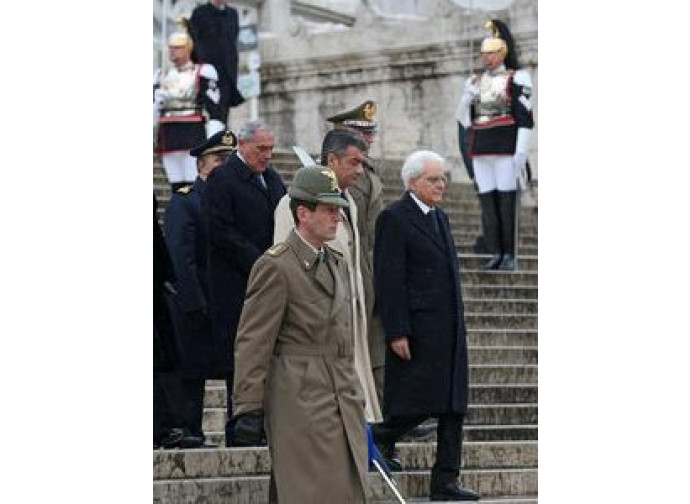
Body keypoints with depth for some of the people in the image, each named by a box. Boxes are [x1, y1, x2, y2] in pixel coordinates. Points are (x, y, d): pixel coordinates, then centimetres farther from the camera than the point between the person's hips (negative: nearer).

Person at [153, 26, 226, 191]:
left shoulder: (202, 73, 2)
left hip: (194, 136, -5)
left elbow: (214, 109, -5)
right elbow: (153, 110, 16)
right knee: (176, 186, 4)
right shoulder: (161, 77, 17)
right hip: (168, 138, 5)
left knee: (194, 185, -10)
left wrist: (213, 141, -13)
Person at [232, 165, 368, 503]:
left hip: (343, 402, 9)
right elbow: (252, 343, -12)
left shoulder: (337, 264, 17)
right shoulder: (275, 266, -10)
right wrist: (248, 408, -15)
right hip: (301, 402, -9)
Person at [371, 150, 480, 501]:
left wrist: (457, 324, 17)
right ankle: (381, 438, 19)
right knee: (419, 402, -8)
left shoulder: (440, 218, 17)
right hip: (418, 331, -8)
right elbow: (388, 280, -14)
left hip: (449, 330, 8)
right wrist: (397, 333, -18)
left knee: (453, 407, 5)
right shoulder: (394, 218, -9)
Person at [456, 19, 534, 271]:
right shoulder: (475, 81, 14)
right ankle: (495, 254, 7)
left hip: (506, 147, -6)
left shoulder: (517, 79, -3)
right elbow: (464, 117, 17)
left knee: (507, 200, -5)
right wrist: (467, 98, -3)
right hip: (480, 147, 6)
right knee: (487, 200, 4)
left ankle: (510, 255, -1)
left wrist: (521, 152, -16)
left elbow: (525, 118, -8)